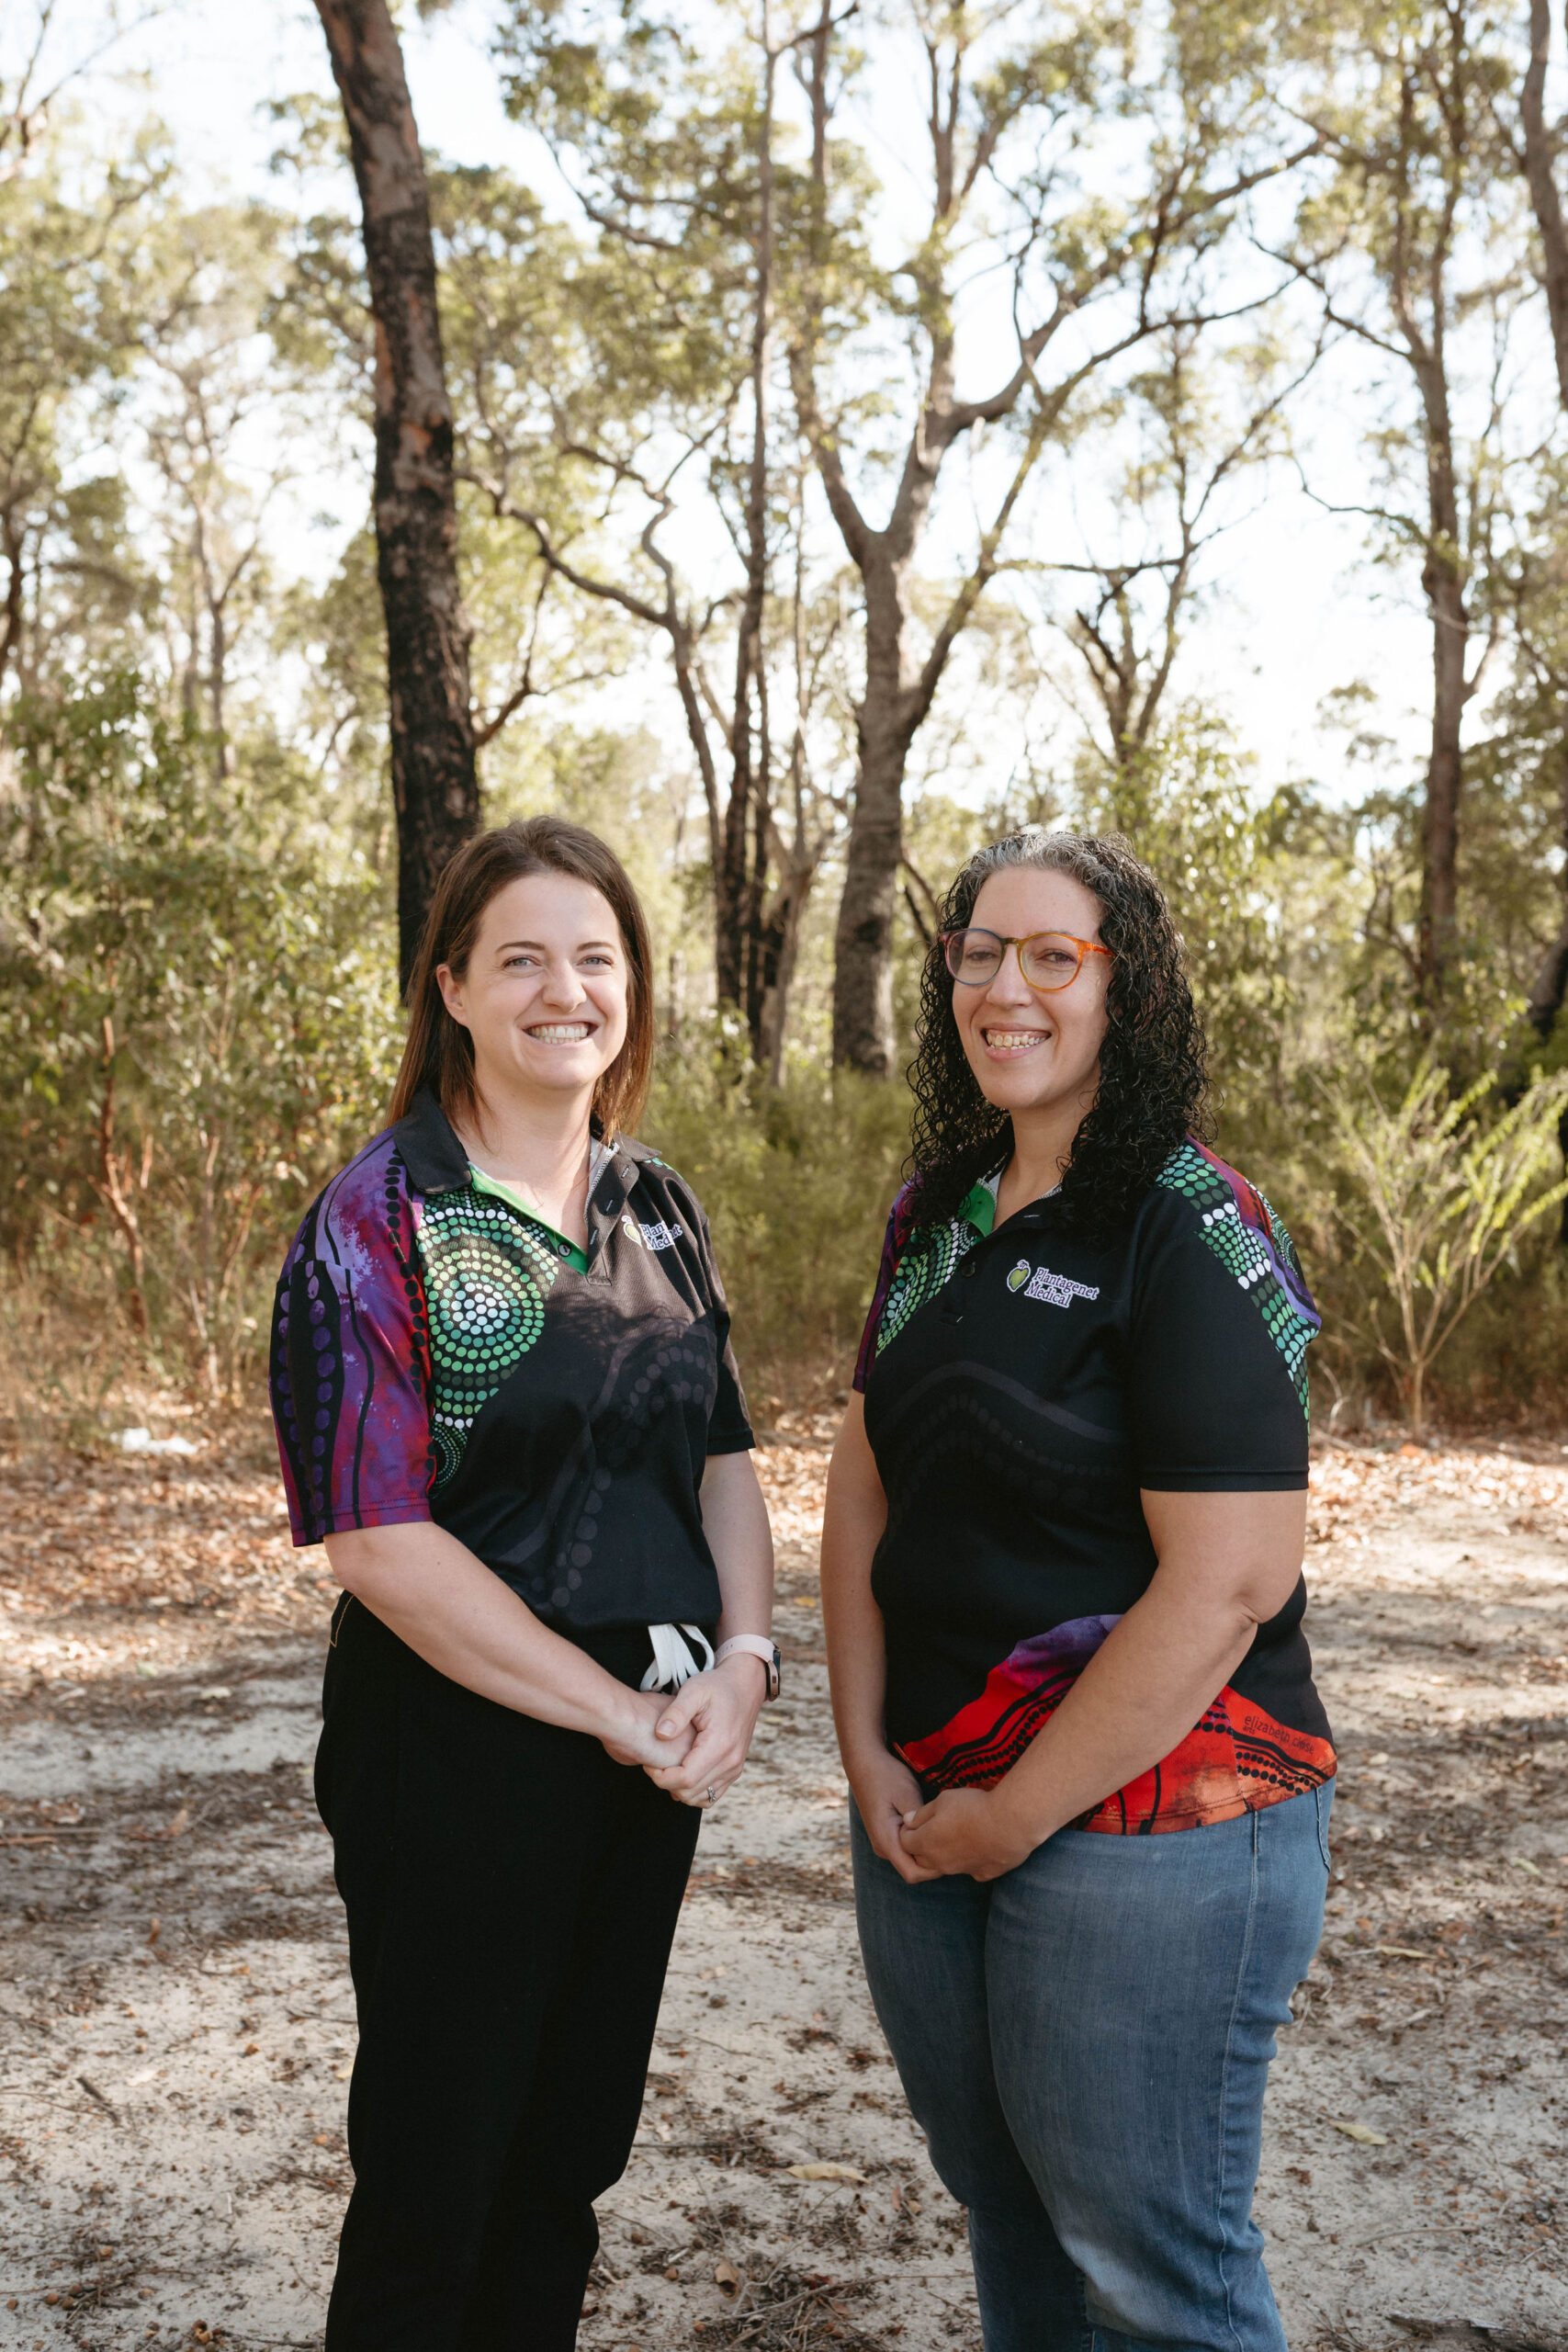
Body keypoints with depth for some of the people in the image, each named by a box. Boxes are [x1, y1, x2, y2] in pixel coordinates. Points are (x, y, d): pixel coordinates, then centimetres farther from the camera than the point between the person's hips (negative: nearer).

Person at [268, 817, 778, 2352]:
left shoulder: (656, 1208, 7)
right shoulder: (378, 1220, -12)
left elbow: (721, 1456, 12)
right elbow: (373, 1537, -18)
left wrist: (743, 1655, -6)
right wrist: (618, 1710, -17)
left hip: (656, 1750, 6)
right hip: (461, 1751, -6)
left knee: (572, 2160, 19)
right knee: (436, 2180, 9)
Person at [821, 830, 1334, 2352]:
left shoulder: (1195, 1231, -15)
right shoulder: (937, 1215, 7)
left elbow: (1225, 1584, -21)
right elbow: (864, 1481, 10)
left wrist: (1017, 1816, -14)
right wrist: (869, 1756, 0)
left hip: (1144, 1819, -7)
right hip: (926, 1802, 7)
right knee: (999, 2201, 21)